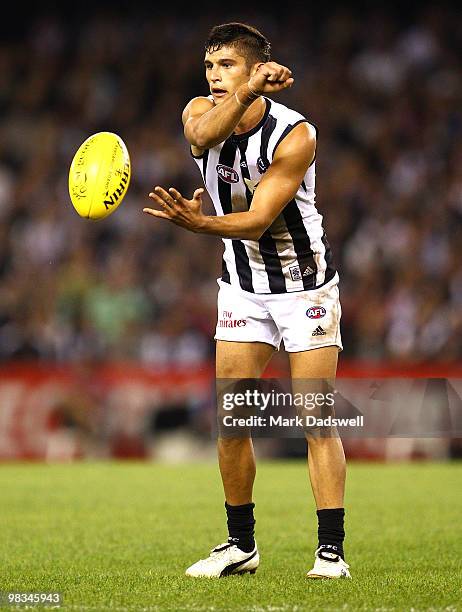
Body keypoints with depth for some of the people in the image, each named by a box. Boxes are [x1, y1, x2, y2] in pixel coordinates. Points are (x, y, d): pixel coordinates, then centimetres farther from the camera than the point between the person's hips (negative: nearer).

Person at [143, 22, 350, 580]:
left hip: (306, 284, -4)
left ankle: (331, 549, -5)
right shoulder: (201, 111, -8)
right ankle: (240, 545, 13)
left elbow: (257, 221, -28)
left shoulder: (295, 135, -22)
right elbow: (202, 133, -35)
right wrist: (245, 95, -53)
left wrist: (198, 223, -46)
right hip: (243, 286, 4)